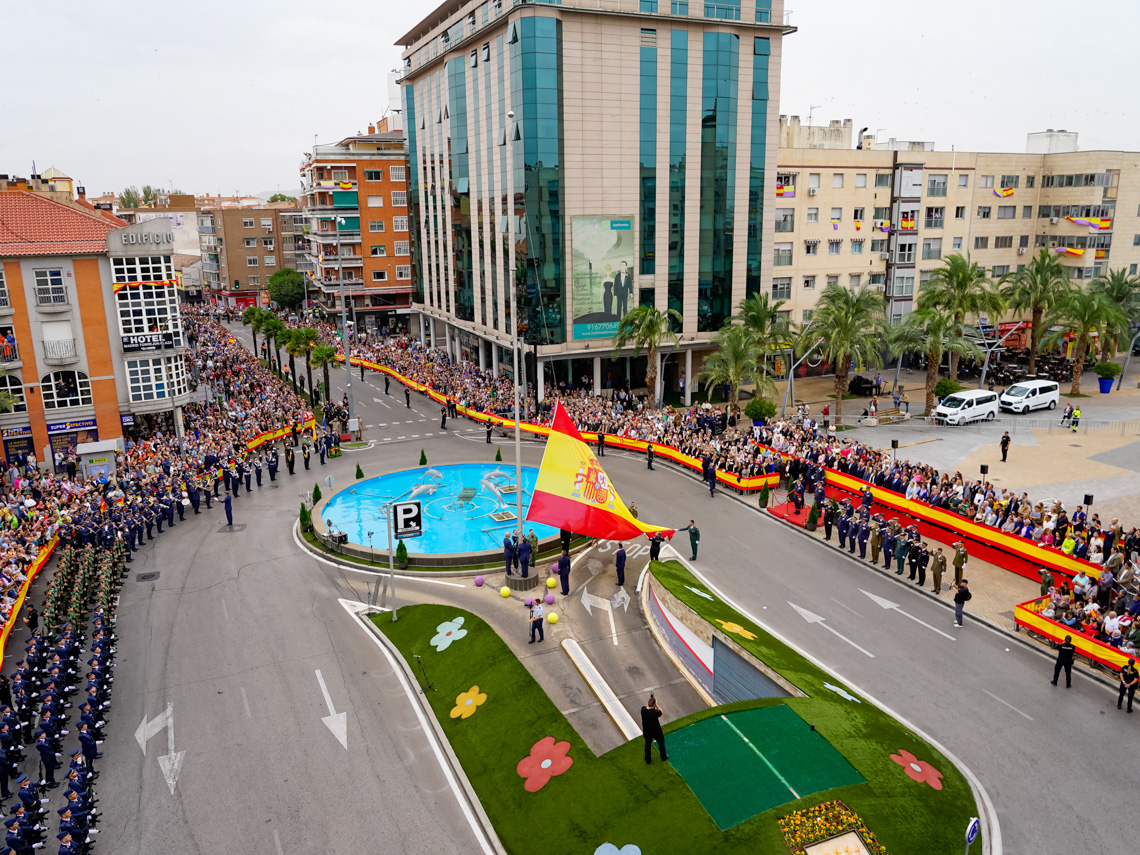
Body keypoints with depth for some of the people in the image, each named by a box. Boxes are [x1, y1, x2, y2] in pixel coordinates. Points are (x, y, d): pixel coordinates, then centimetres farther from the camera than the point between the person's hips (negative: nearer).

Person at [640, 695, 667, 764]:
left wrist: (650, 702, -6)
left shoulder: (643, 709, -23)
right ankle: (663, 757, 46)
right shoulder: (655, 712, -35)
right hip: (656, 732, -3)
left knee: (647, 745, 25)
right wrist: (656, 705, -13)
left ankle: (648, 760, 41)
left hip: (646, 732, 3)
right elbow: (661, 712, -13)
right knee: (661, 743, 25)